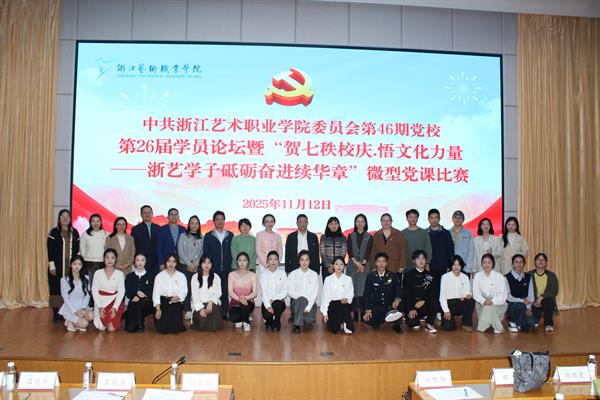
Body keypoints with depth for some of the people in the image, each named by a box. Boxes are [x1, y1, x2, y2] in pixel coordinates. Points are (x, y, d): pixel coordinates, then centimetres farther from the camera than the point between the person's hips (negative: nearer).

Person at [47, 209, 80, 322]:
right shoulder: (54, 232, -1)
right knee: (57, 289, -1)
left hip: (71, 265, 3)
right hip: (58, 266, -3)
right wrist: (52, 266, -10)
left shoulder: (74, 232, 9)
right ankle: (56, 314, 6)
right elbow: (50, 250, -4)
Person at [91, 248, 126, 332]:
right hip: (101, 302, 1)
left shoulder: (120, 274, 2)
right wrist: (100, 307, -11)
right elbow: (94, 290, -1)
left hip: (115, 302, 0)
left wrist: (114, 307, -14)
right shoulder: (98, 273, 3)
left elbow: (121, 292, -3)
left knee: (112, 328, -18)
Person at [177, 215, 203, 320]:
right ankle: (187, 311, -3)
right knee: (186, 288, -7)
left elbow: (201, 253, 7)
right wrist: (189, 264, -6)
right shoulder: (183, 236, 4)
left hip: (196, 267, 2)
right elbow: (180, 252, -1)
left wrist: (195, 264, -5)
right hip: (184, 266, -1)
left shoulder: (201, 238, 10)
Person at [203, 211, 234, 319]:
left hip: (226, 270, 1)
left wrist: (231, 265, 0)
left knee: (225, 292, 0)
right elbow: (205, 253, 6)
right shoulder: (208, 236, 9)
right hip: (213, 270, -1)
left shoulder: (230, 235, 11)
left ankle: (224, 313, 7)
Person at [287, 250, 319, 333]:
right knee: (302, 299, -35)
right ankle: (297, 325, -22)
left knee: (308, 322, -23)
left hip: (310, 302, 1)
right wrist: (304, 296, -19)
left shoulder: (314, 275, 2)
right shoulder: (293, 274, 0)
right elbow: (290, 292, -6)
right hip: (296, 301, -1)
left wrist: (308, 307, -16)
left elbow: (314, 293, -3)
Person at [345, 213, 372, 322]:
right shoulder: (351, 236, 10)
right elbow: (349, 251, 1)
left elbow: (368, 252, 1)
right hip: (352, 266, 1)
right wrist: (356, 263, -12)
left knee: (364, 290, -7)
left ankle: (364, 313, -4)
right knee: (353, 290, -3)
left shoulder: (369, 237, 9)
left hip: (365, 266, -1)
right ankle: (355, 314, 0)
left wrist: (363, 264, -12)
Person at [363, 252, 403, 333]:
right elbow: (367, 294, 1)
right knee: (367, 319, -29)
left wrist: (397, 299, -27)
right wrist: (367, 310, -12)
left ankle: (397, 325, -1)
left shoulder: (393, 275, 3)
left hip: (390, 306, 0)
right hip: (376, 307, 0)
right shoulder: (370, 277, 2)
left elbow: (399, 290, -4)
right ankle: (379, 321, 8)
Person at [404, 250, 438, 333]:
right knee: (411, 322, -28)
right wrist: (411, 308, -17)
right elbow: (406, 292, -6)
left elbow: (433, 292, -1)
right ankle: (416, 321, 11)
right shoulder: (408, 274, 2)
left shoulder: (429, 275, 9)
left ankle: (429, 324, -9)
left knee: (435, 302, -31)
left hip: (425, 304, 2)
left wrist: (423, 301, -18)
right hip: (411, 304, -2)